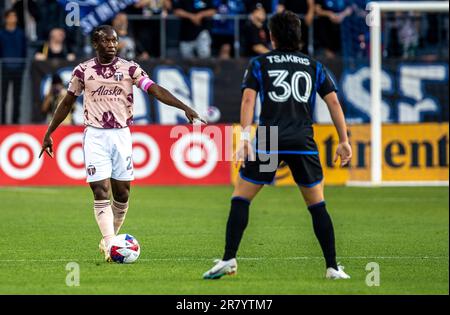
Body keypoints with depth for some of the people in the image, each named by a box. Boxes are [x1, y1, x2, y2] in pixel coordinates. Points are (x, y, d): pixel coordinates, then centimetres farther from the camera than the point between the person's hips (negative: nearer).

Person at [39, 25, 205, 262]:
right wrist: (49, 133, 15)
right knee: (101, 191, -10)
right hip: (95, 136, -1)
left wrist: (185, 108, -25)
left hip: (121, 135, 1)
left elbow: (155, 90, -12)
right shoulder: (83, 71, 0)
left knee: (122, 193, 5)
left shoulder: (130, 69, -2)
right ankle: (109, 246, -14)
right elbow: (67, 103, 12)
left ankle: (110, 239, 23)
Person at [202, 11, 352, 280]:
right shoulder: (314, 66, 15)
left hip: (269, 143, -2)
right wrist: (344, 141, 13)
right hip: (304, 143, 2)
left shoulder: (259, 64, 10)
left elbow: (248, 99, -3)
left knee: (241, 198, 6)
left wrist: (245, 138, -9)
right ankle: (333, 267, 7)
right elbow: (333, 101, 10)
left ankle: (229, 259, -4)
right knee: (317, 204, 11)